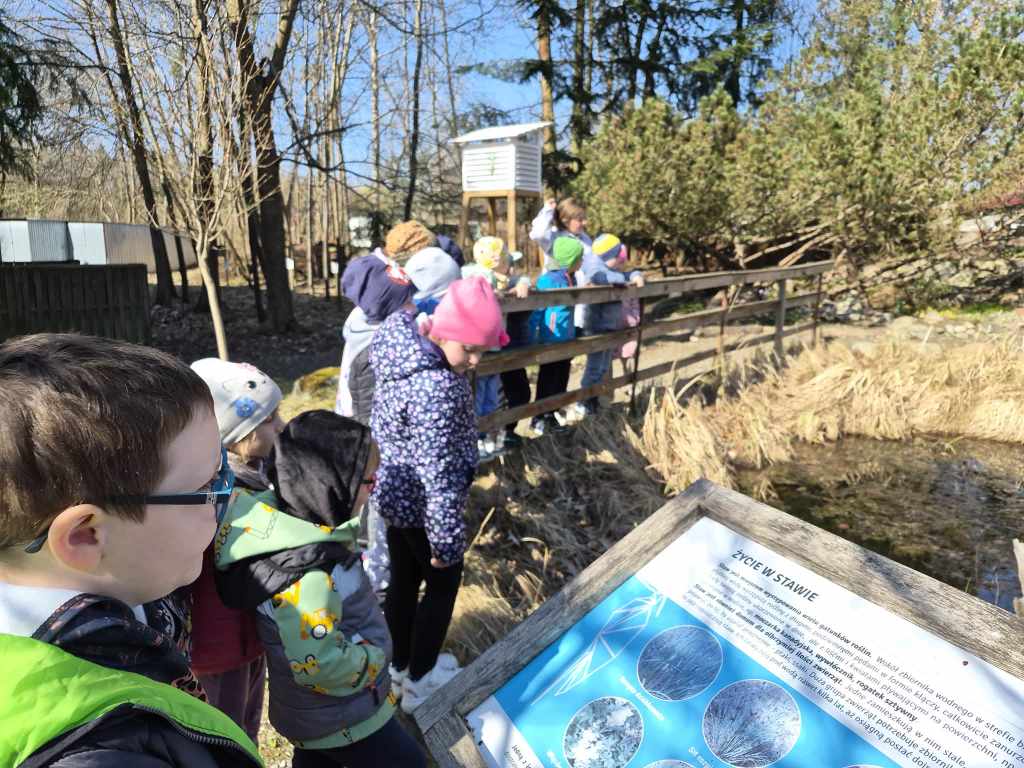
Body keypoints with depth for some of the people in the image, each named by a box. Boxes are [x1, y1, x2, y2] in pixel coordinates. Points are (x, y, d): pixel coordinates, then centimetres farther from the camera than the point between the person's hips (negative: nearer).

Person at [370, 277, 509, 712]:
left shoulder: (400, 343, -7)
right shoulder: (438, 390, -34)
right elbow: (439, 478, -29)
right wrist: (447, 541, -18)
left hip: (394, 492, 8)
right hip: (420, 505, -8)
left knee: (403, 580, 24)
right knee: (441, 584, 15)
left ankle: (400, 665, 46)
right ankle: (420, 682, 35)